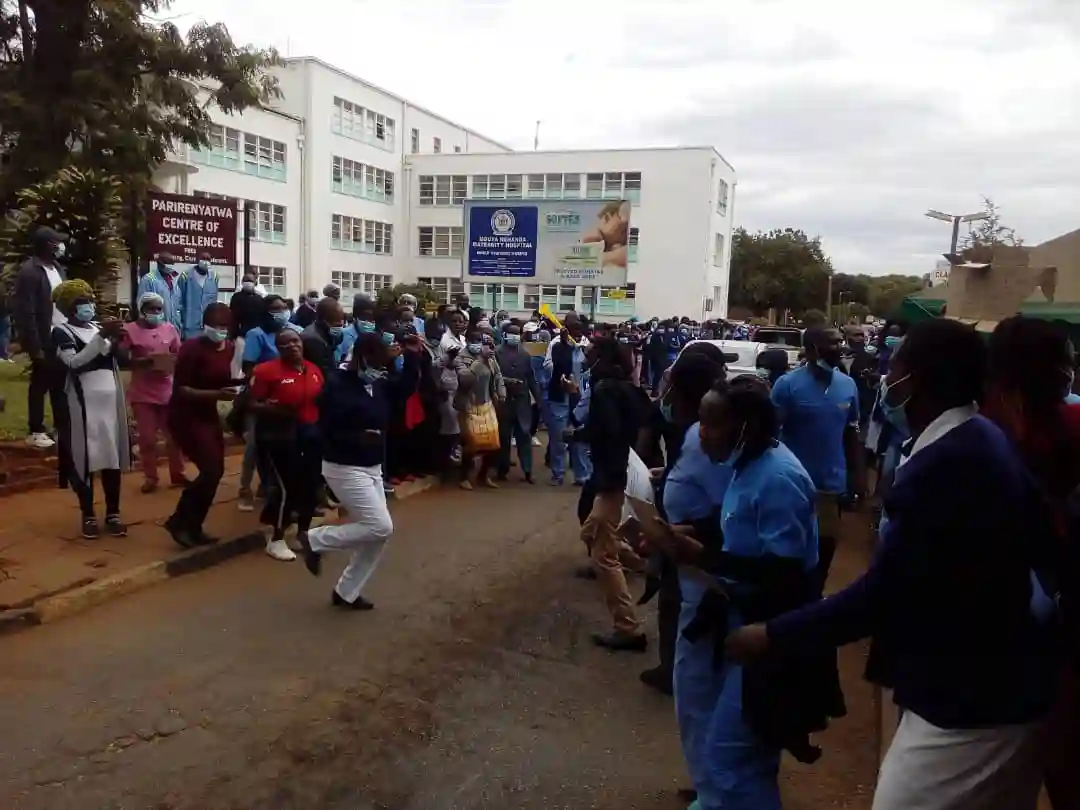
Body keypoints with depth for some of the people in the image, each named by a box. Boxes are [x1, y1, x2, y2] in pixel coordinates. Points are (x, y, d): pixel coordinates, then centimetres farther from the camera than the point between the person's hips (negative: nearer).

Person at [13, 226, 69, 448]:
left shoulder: (57, 267, 10)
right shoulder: (29, 271, -14)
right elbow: (25, 313, -16)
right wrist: (35, 346, -18)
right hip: (44, 341, -6)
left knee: (60, 386, 12)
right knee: (40, 386, 5)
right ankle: (36, 432, 16)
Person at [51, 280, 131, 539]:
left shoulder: (99, 327, 14)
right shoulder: (61, 332, -2)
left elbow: (116, 360, 17)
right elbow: (74, 363, -19)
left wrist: (116, 342, -2)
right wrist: (102, 337, -23)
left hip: (110, 399, 5)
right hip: (83, 403, -5)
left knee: (113, 456, 6)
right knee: (85, 459, -1)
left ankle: (113, 513, 15)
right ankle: (88, 516, 11)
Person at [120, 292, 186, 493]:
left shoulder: (170, 328, 5)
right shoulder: (131, 330, -6)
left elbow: (179, 355, 12)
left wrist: (172, 365, -8)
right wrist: (142, 363, -22)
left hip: (168, 391, 3)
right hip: (142, 394, -3)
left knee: (174, 435, 10)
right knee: (147, 438, 3)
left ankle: (177, 474, 23)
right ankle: (150, 477, 16)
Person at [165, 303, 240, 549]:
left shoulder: (228, 348, 2)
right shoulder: (192, 348, -19)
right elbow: (180, 390, -21)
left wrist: (234, 388, -3)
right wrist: (217, 394, -30)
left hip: (209, 415, 8)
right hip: (185, 416, -8)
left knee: (216, 471, 8)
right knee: (211, 471, -14)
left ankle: (192, 527, 21)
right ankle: (179, 522, 3)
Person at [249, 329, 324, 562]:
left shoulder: (314, 370, 7)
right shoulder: (266, 370, -11)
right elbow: (252, 405, -13)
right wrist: (272, 409, -29)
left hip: (310, 433, 6)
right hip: (279, 435, -6)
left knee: (311, 484, 9)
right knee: (287, 486, -7)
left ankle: (303, 532, 30)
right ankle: (276, 540, 11)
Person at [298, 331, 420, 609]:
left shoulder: (377, 381, 6)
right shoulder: (337, 385, -16)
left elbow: (407, 383, 14)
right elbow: (328, 431, -20)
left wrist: (410, 355, 0)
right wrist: (361, 437, -22)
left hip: (372, 468, 8)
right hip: (345, 469, -8)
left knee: (376, 534, 7)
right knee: (380, 527, -14)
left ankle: (346, 592, 20)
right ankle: (315, 540, 4)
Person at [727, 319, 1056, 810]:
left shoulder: (945, 464, -27)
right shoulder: (986, 443, 4)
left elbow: (882, 593, -25)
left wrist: (773, 635, -16)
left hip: (967, 704, -10)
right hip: (1001, 689, 10)